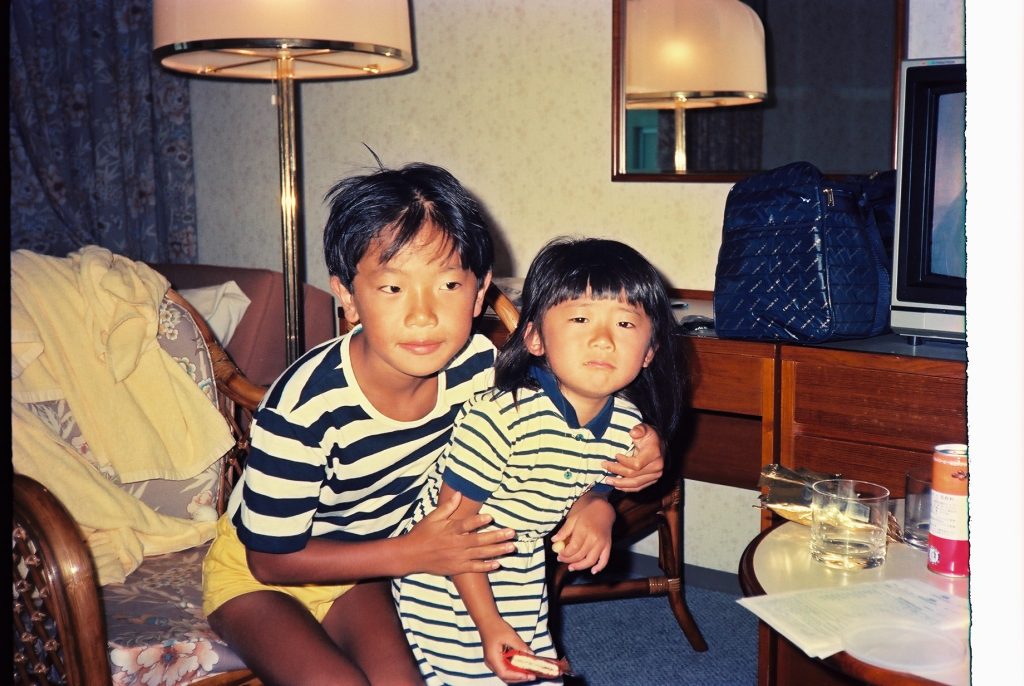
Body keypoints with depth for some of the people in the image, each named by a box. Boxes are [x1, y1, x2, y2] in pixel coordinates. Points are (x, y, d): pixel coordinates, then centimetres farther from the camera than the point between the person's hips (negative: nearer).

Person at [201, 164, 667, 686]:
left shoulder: (478, 365, -20)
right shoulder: (303, 409, -34)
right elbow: (272, 557, -21)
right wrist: (411, 554, -29)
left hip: (366, 560, 4)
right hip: (256, 572, -3)